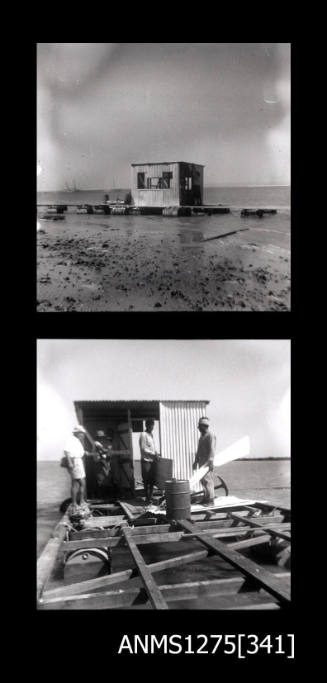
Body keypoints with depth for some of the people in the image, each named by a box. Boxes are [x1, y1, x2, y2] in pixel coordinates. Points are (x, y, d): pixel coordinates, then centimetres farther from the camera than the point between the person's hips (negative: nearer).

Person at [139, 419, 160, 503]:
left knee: (152, 480, 8)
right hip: (146, 461, -8)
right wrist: (153, 454, -16)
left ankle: (150, 497, 15)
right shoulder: (143, 435, -10)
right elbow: (143, 449, -15)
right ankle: (147, 498, 1)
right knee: (147, 481, -4)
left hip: (152, 460, 8)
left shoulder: (151, 434, 15)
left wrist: (156, 453, 6)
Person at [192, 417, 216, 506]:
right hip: (202, 462, 9)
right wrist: (196, 461, 21)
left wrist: (210, 461, -25)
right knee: (203, 480, 9)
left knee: (208, 480, -11)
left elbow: (212, 449, -18)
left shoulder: (210, 435, -10)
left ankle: (211, 500, -9)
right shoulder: (202, 436, 20)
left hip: (207, 462, -9)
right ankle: (206, 498, 15)